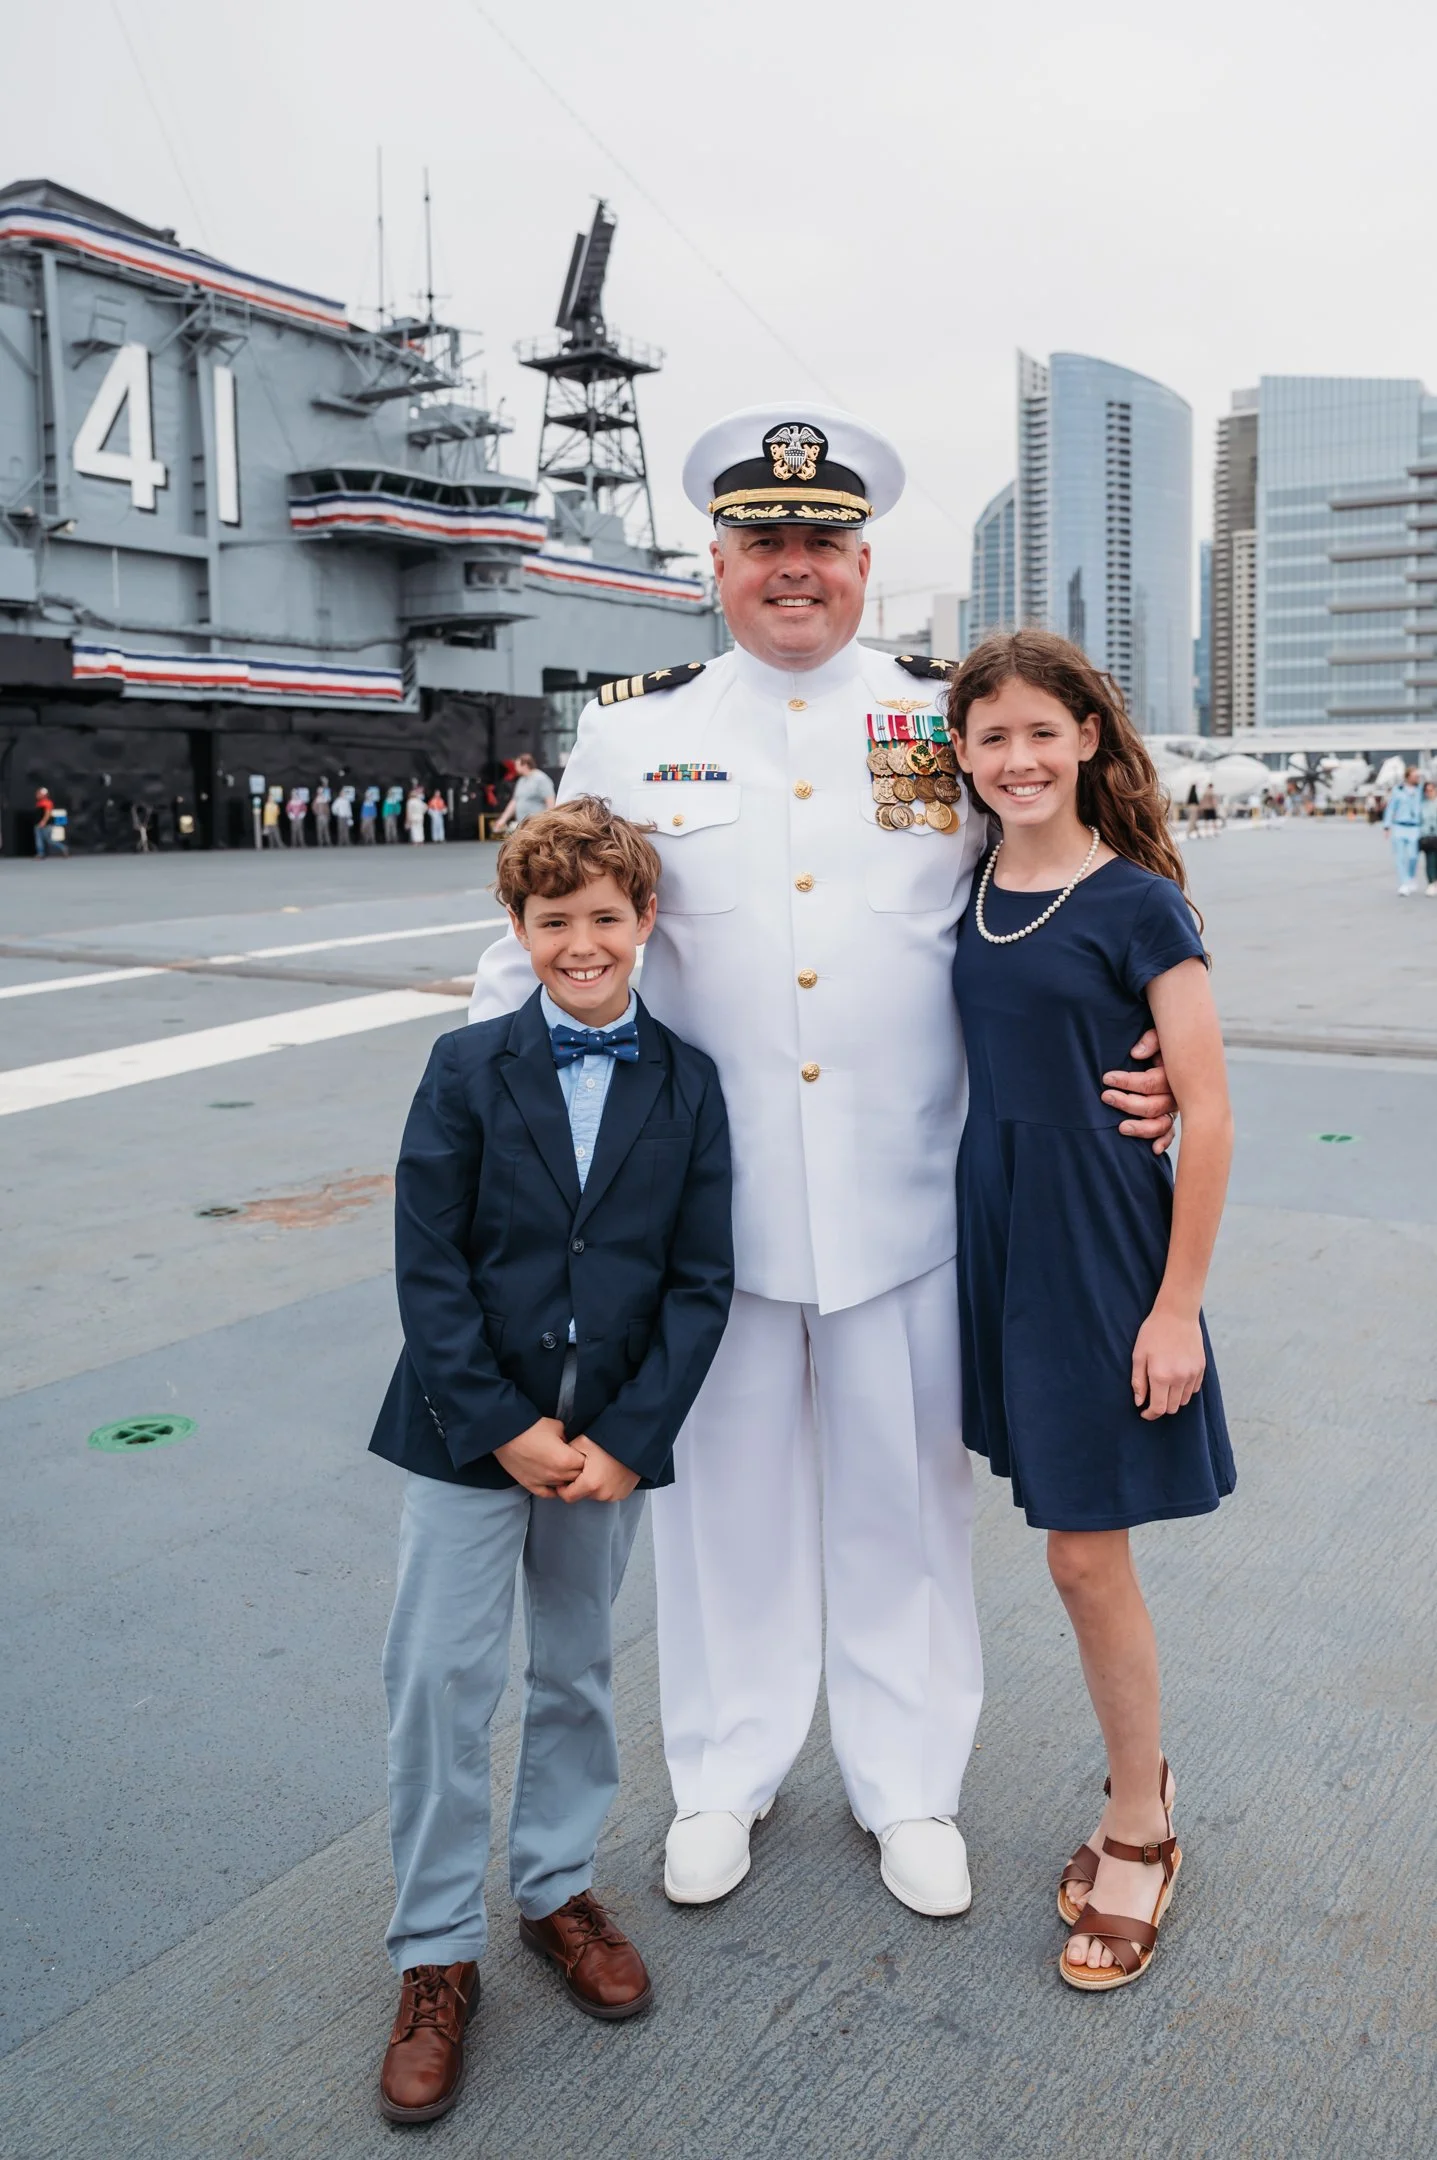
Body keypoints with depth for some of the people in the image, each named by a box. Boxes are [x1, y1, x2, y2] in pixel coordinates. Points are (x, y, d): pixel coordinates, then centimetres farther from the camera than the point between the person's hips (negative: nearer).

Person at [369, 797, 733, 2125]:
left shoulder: (687, 1084, -2)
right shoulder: (468, 1070, -5)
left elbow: (702, 1280, -4)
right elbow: (429, 1268, -9)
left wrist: (627, 1439, -11)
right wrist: (501, 1427, -14)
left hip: (609, 1437, 2)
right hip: (468, 1431, -1)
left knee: (576, 1674, 17)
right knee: (440, 1684, 1)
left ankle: (557, 1887, 37)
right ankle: (438, 1958, 18)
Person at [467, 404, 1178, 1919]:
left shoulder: (955, 723, 2)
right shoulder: (634, 734, 2)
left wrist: (1135, 1067, -8)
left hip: (904, 1198, 0)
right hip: (708, 1197, 0)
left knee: (905, 1494, 13)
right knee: (726, 1490, 14)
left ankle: (909, 1785, 35)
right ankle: (724, 1776, 37)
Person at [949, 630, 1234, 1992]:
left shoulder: (1137, 906, -11)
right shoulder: (970, 897, 6)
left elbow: (1207, 1115, -12)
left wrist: (1178, 1306, -13)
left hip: (1103, 1240, -5)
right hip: (995, 1228, 5)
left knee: (1086, 1553, 1)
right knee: (1073, 1538, 14)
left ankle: (1140, 1831, 23)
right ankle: (1140, 1784, 35)